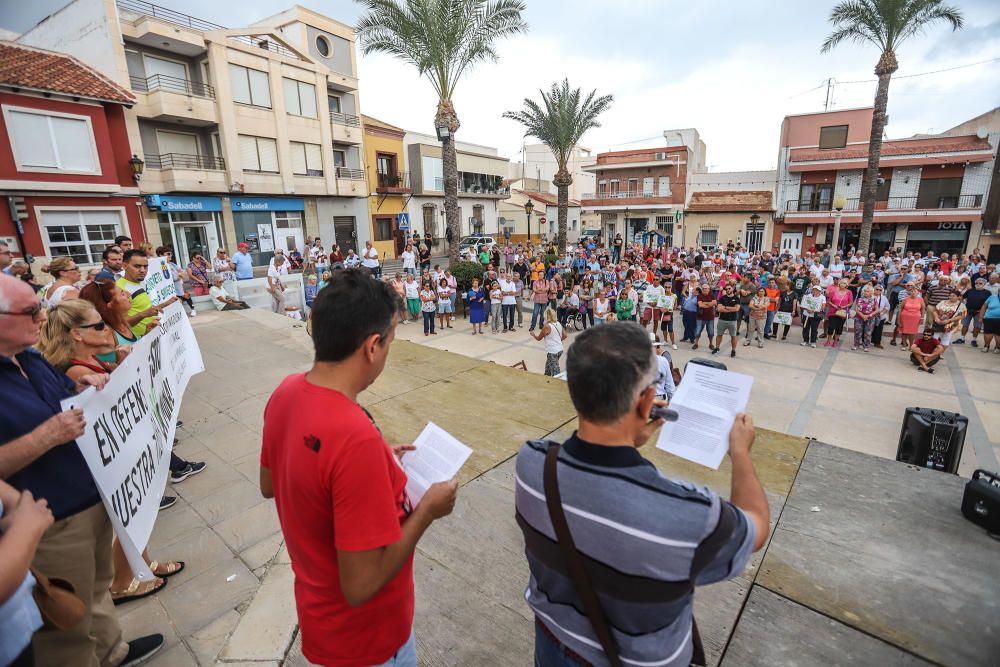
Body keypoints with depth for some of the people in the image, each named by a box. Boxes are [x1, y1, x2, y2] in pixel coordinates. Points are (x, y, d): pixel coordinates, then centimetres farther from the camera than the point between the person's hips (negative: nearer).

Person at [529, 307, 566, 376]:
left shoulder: (547, 326, -15)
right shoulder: (559, 324, 4)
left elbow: (539, 338, -3)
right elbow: (565, 336, 8)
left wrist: (533, 334, 17)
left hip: (552, 352, -8)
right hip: (559, 350, 8)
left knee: (555, 373, -7)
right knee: (548, 368, 28)